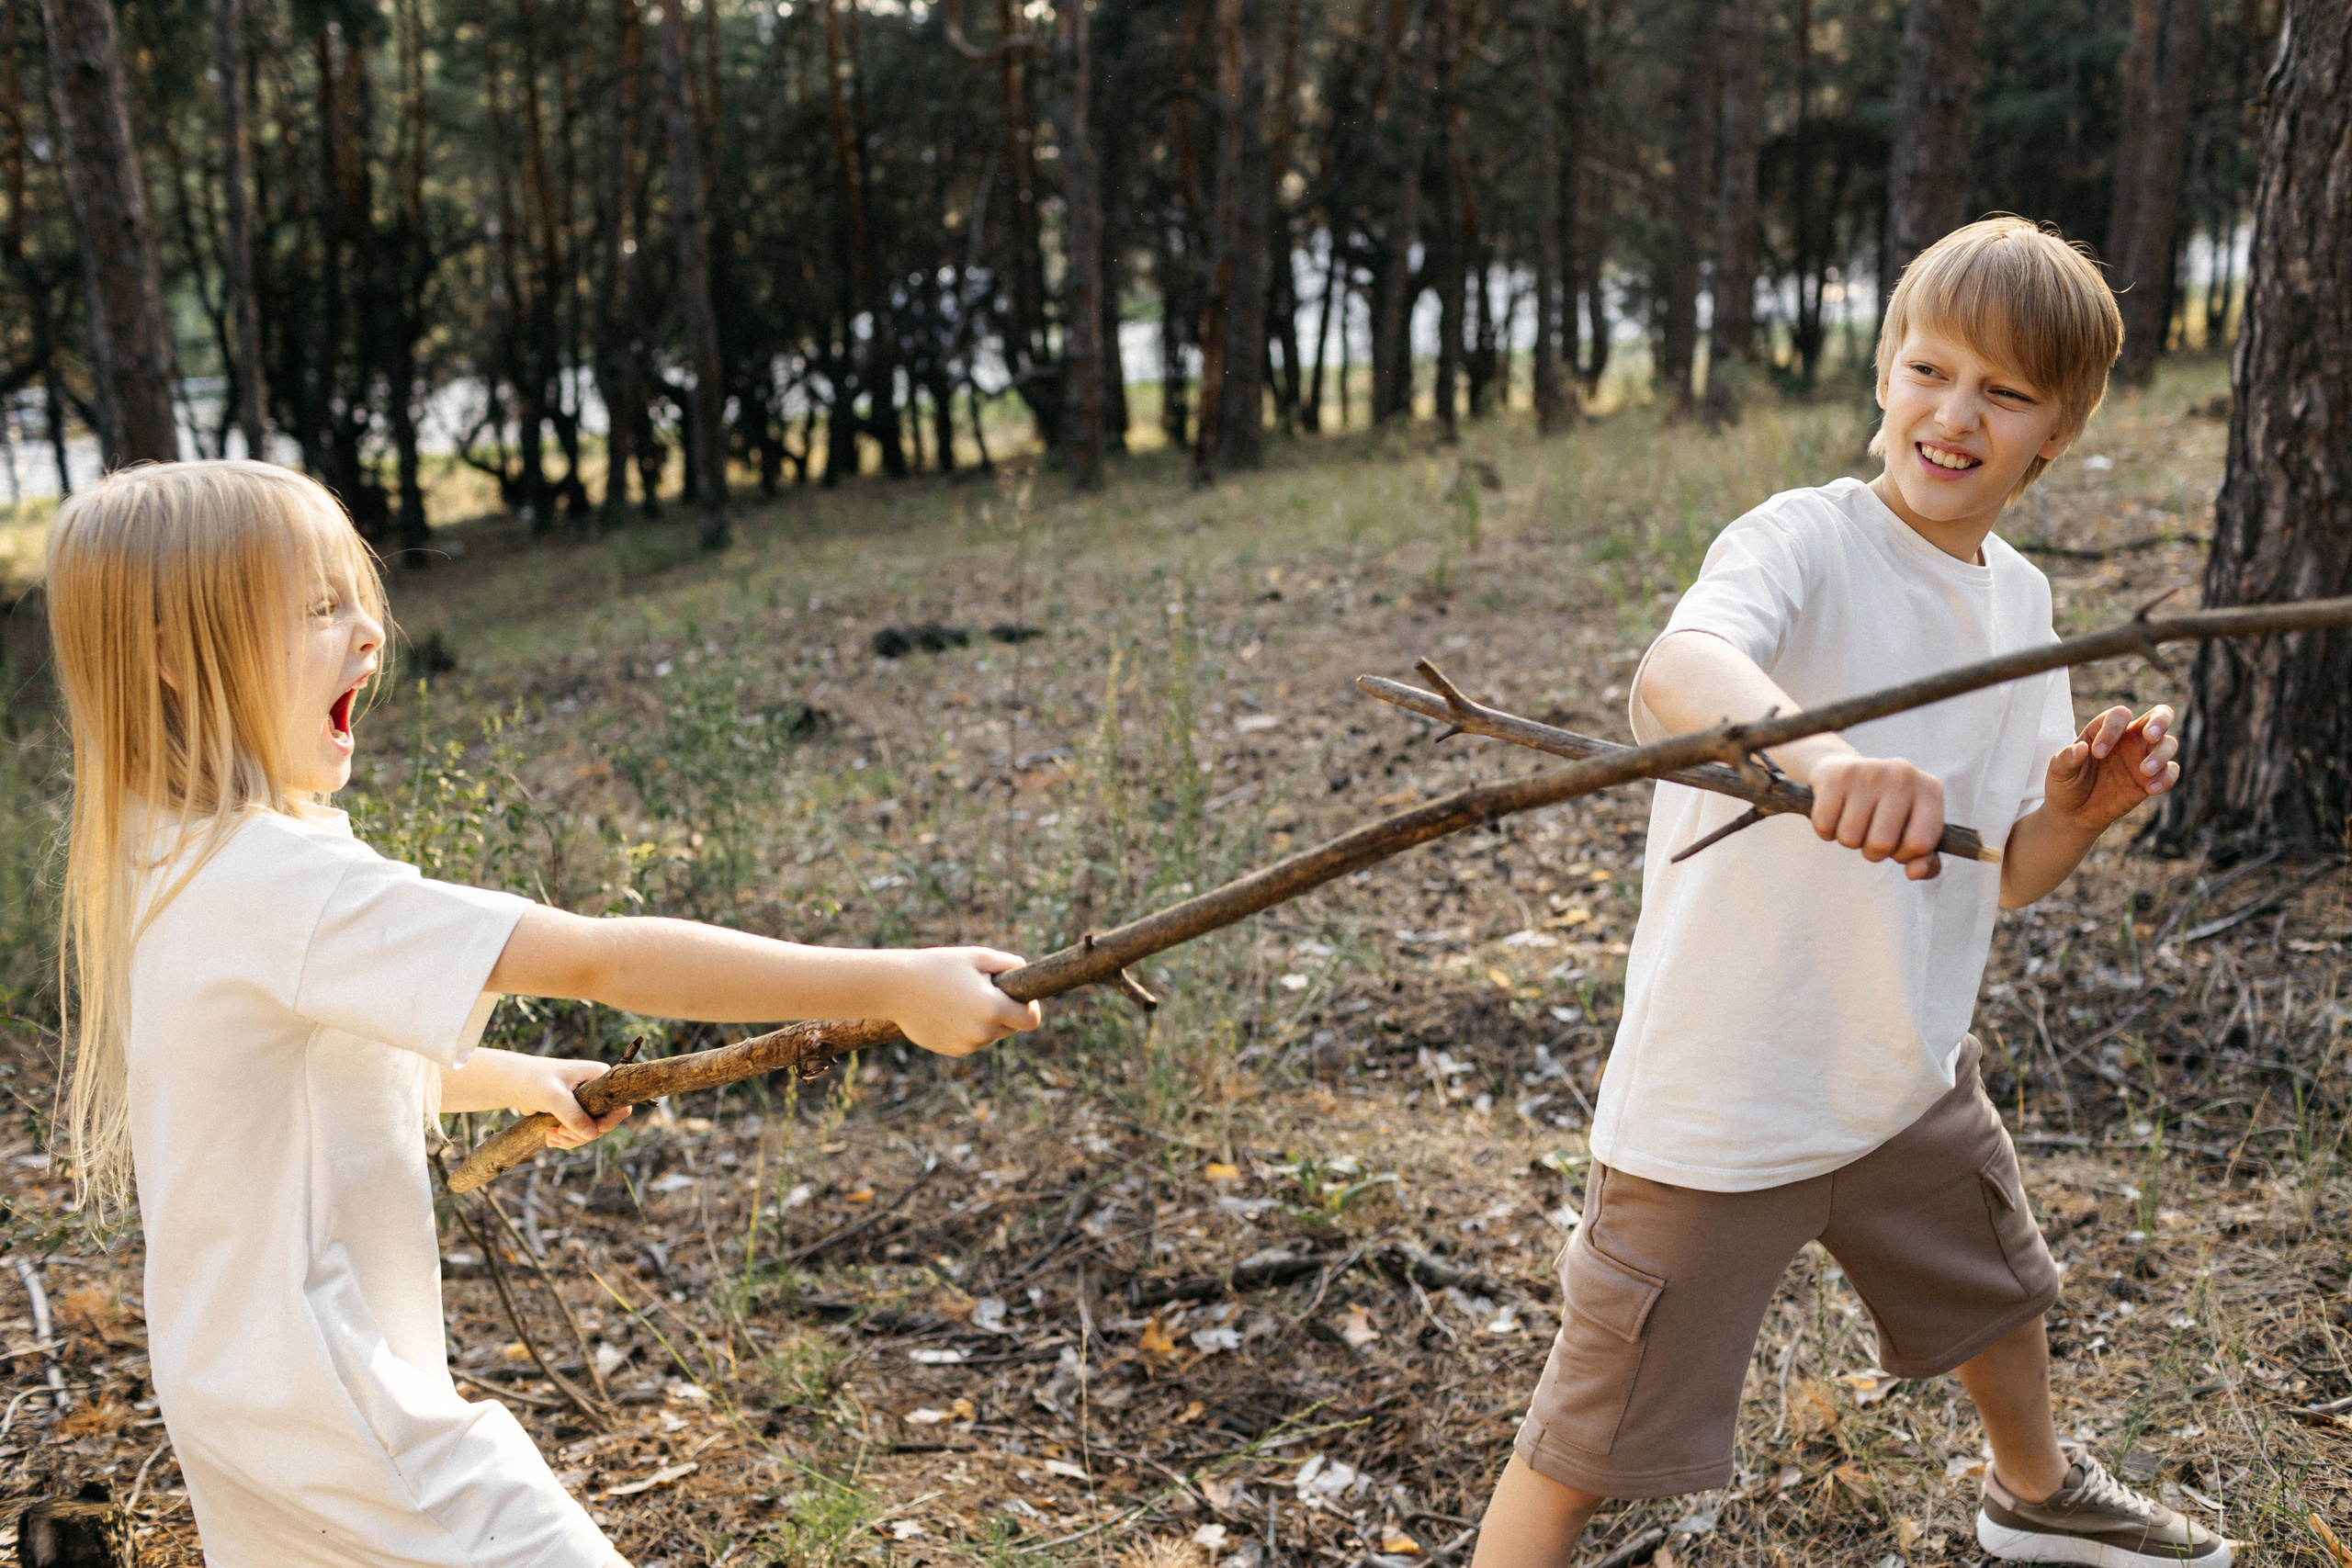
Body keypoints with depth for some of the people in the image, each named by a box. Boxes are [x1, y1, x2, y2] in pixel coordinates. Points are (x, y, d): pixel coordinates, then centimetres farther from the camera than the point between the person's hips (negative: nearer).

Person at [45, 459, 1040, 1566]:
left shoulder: (171, 864, 4)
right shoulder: (279, 883, -27)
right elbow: (609, 963, -32)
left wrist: (518, 1080, 21)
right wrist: (892, 984, -31)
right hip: (336, 1421, -10)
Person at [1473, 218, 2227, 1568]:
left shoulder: (2021, 602, 3)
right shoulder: (1806, 543, -19)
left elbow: (2007, 876, 9)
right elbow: (1676, 672, -43)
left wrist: (2084, 809, -13)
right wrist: (1824, 753, -63)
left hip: (1912, 1073, 8)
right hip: (1722, 1097, -7)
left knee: (2000, 1293, 32)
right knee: (1592, 1448, -2)